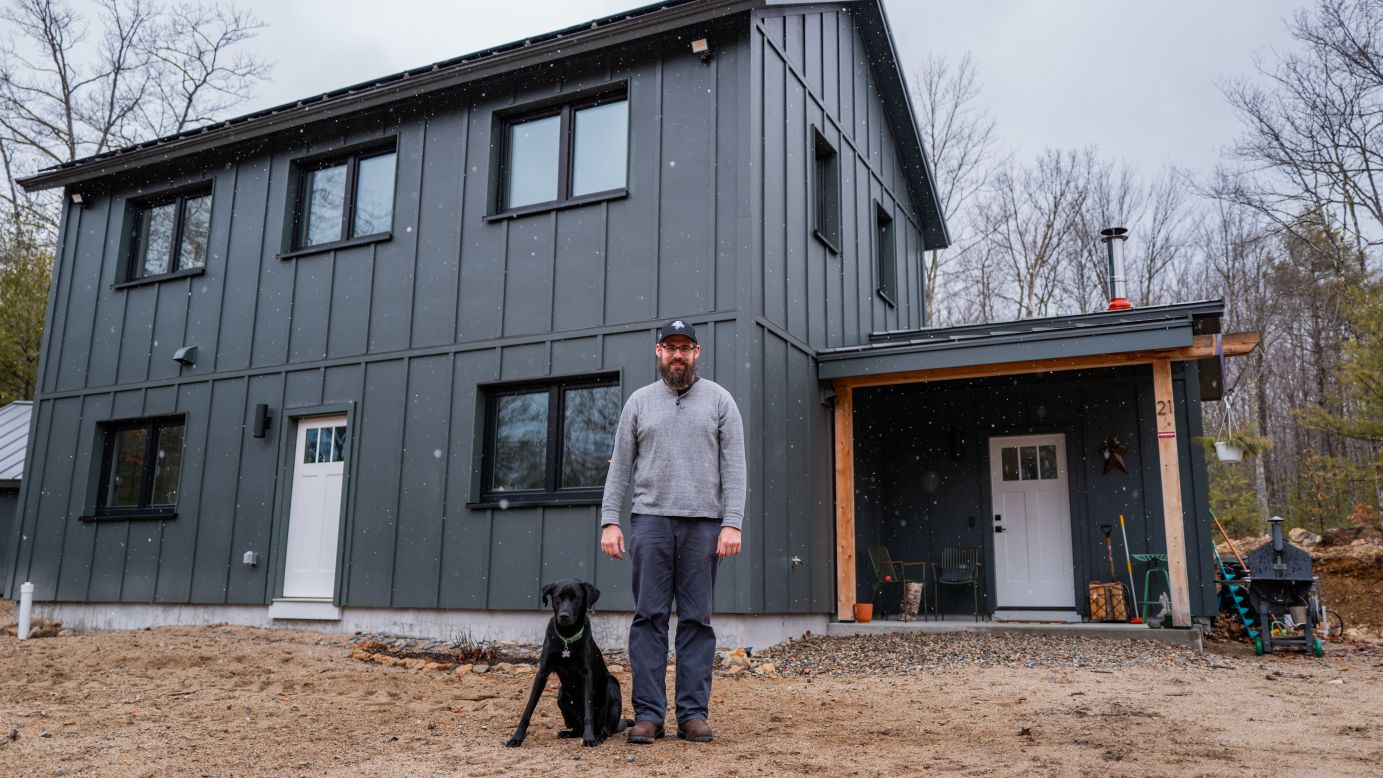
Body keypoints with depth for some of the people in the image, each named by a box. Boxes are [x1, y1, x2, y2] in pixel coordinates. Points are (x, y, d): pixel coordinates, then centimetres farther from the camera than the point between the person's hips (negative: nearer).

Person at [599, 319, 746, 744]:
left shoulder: (719, 399, 7)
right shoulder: (639, 401, 11)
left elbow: (734, 466, 1)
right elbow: (620, 465, 9)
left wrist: (732, 523, -9)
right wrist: (609, 521, -1)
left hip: (703, 523, -1)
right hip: (651, 520, 1)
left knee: (697, 620, 3)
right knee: (649, 617, 0)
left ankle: (694, 714, 9)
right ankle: (648, 714, 5)